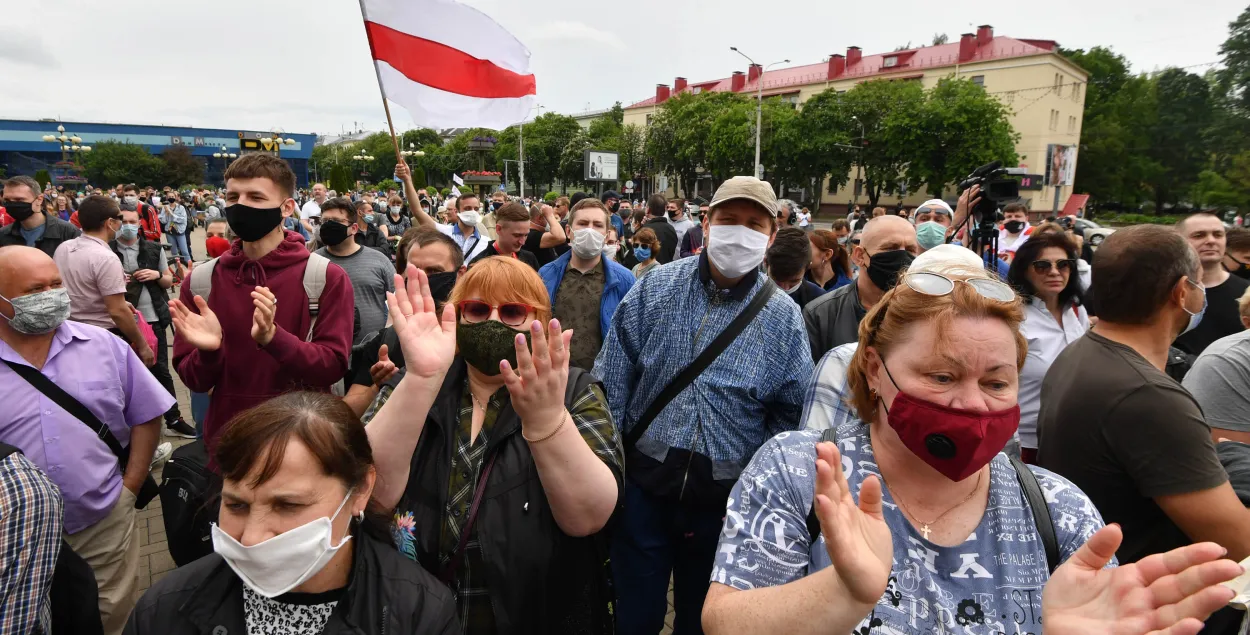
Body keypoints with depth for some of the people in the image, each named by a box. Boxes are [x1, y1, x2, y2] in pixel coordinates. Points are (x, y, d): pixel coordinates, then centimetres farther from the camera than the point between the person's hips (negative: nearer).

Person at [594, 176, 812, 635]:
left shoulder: (783, 317, -4)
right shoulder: (655, 288, -5)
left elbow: (790, 414, 4)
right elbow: (612, 385, -2)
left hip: (725, 499, 1)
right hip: (645, 482, 0)